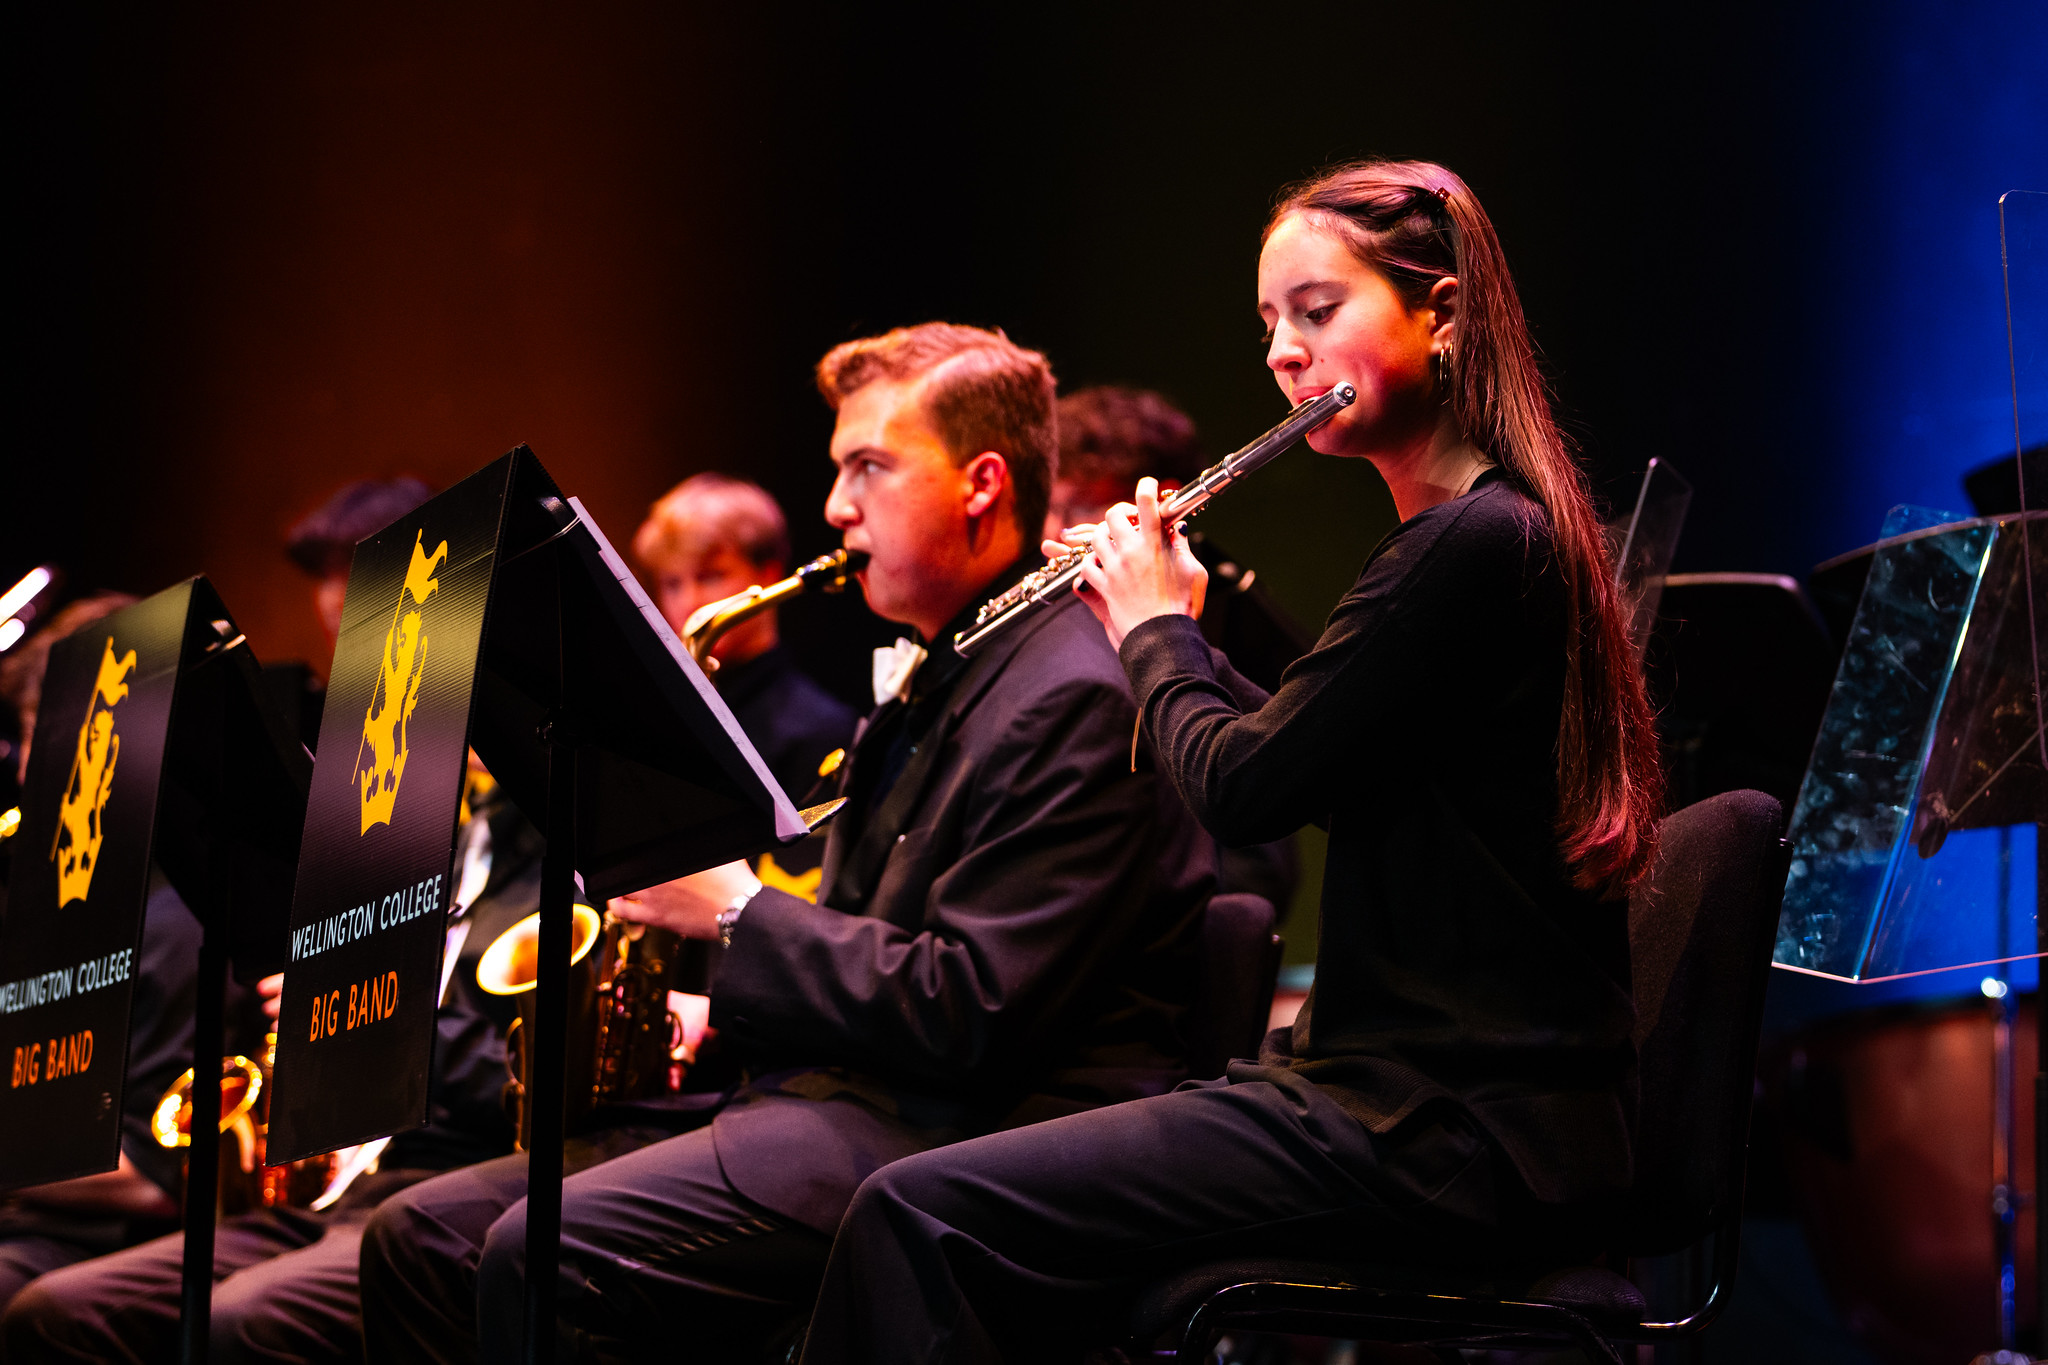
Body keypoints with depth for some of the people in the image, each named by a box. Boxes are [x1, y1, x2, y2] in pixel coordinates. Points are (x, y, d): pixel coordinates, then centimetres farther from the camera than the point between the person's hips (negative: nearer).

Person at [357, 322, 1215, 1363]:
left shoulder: (1078, 701, -12)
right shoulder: (936, 676, 22)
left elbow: (969, 1016, -21)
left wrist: (734, 910, -12)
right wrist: (721, 1011, 9)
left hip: (969, 1140, -10)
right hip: (832, 1095, 11)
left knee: (547, 1253, -29)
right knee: (421, 1238, -2)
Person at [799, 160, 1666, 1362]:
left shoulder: (1474, 543, -16)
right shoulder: (1500, 530, 16)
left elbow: (1245, 787, -15)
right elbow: (1301, 760, 29)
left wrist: (1154, 628, 3)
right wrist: (1176, 624, 20)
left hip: (1461, 1139, -10)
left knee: (922, 1217, -16)